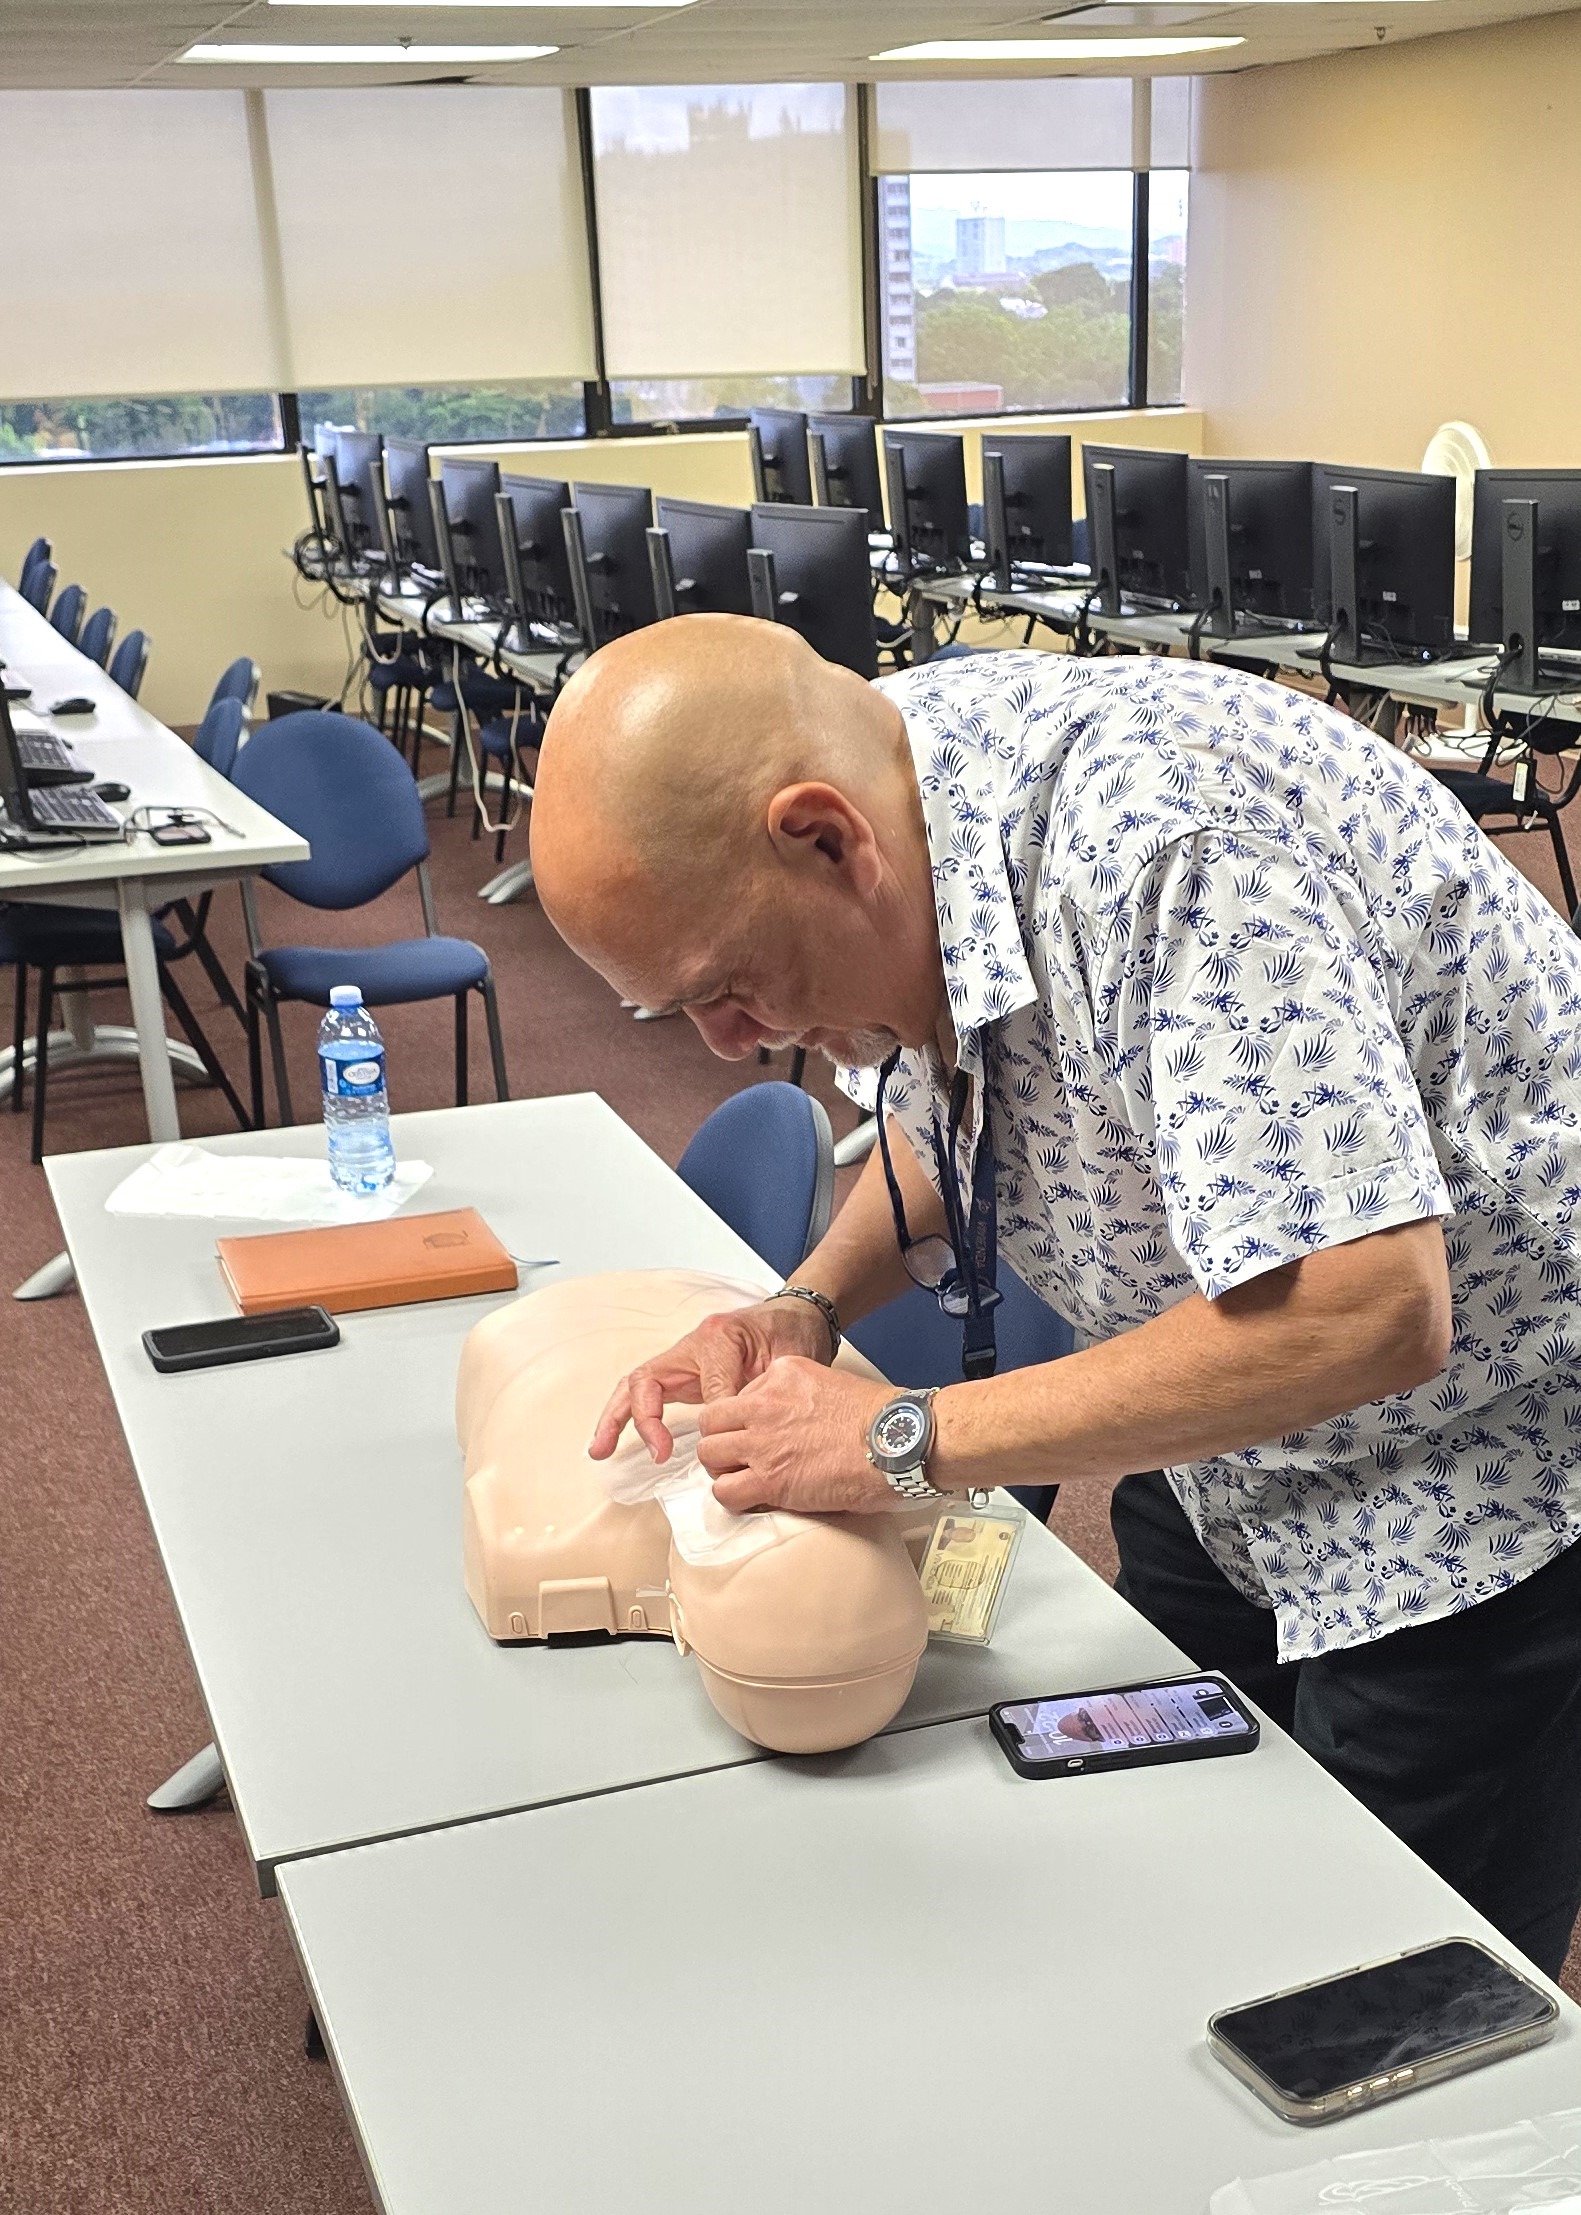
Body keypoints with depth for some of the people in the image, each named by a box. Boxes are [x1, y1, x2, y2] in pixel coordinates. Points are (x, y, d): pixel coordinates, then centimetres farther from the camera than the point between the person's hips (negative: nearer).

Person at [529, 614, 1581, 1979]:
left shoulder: (1164, 855, -35)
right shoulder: (879, 777, -8)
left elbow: (1370, 1316, -39)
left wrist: (909, 1442, -31)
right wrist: (808, 1309, -9)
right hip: (1237, 1422, 8)